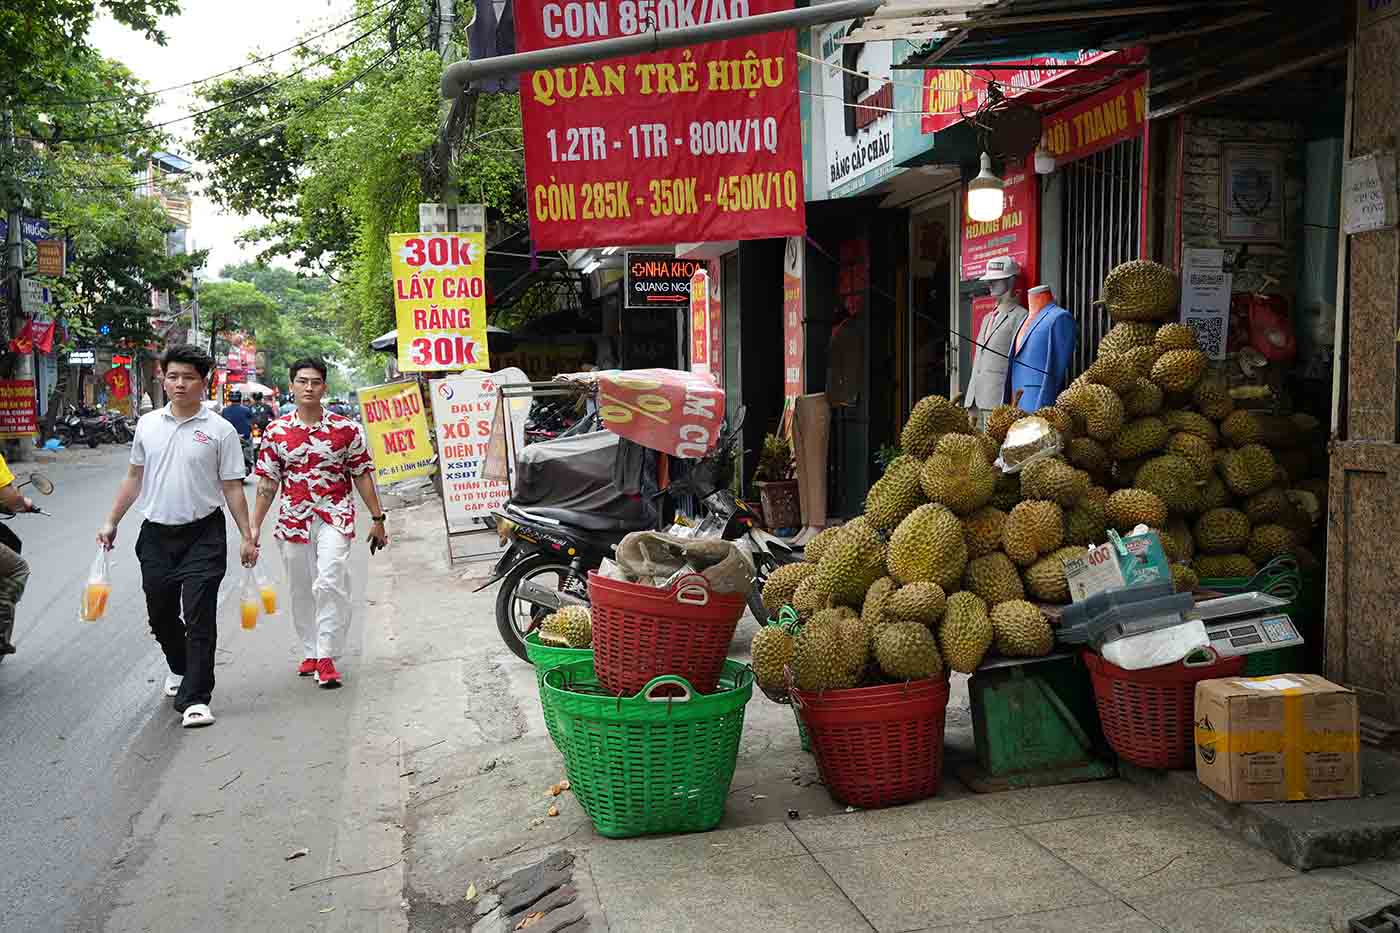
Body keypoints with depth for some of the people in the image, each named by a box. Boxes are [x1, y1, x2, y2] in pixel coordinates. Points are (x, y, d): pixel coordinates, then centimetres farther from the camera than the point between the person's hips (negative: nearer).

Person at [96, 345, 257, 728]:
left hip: (203, 536, -4)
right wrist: (112, 522, 15)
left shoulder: (220, 430, -4)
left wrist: (247, 537, -4)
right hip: (156, 534, 4)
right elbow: (135, 477, 16)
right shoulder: (147, 424, 7)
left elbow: (231, 487, -2)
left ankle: (194, 698, -3)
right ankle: (180, 669, 42)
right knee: (161, 615, 16)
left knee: (200, 618, -7)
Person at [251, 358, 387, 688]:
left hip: (335, 516, -3)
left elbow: (362, 476, 4)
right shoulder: (276, 431, 3)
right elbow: (268, 482, 7)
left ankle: (326, 656, -9)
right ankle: (311, 652, 27)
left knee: (329, 584, -16)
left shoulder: (346, 429, -1)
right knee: (301, 591, 11)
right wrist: (255, 526, 5)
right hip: (294, 518, 3)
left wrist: (377, 519, 4)